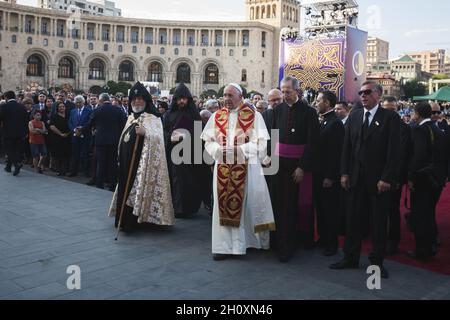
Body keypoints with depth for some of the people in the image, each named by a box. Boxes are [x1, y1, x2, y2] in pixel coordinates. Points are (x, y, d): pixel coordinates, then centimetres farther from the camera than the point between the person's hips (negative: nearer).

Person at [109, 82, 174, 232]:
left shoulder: (152, 118, -7)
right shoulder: (130, 117, 16)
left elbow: (157, 138, -20)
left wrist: (145, 132, -39)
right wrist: (120, 160, 22)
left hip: (141, 162, -7)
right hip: (126, 162, 7)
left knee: (137, 189, -5)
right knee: (126, 189, 10)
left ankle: (131, 223, 2)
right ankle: (125, 220, 20)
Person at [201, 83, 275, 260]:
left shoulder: (253, 115, -1)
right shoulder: (217, 116, 10)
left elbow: (261, 142, -6)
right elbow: (208, 141, 8)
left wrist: (239, 149, -17)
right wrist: (219, 149, -12)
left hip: (246, 168, -3)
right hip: (223, 168, 3)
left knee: (249, 204, 3)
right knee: (224, 204, 4)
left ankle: (258, 241, 20)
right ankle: (225, 245, 12)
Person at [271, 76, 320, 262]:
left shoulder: (308, 112, -6)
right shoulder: (278, 110, 8)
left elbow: (312, 142, -9)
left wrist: (302, 167, -12)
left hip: (298, 165, -4)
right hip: (279, 163, 4)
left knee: (291, 204, 1)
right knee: (279, 203, 4)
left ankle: (287, 247, 10)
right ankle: (281, 242, 16)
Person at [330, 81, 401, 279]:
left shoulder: (390, 117, -5)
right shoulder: (354, 116, 9)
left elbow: (394, 151, -9)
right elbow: (347, 147, 9)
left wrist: (386, 178, -14)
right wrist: (345, 173, 3)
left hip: (379, 179, -4)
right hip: (357, 178, 4)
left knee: (379, 222, 7)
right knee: (354, 220, 8)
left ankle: (377, 261, 19)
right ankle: (350, 258, 19)